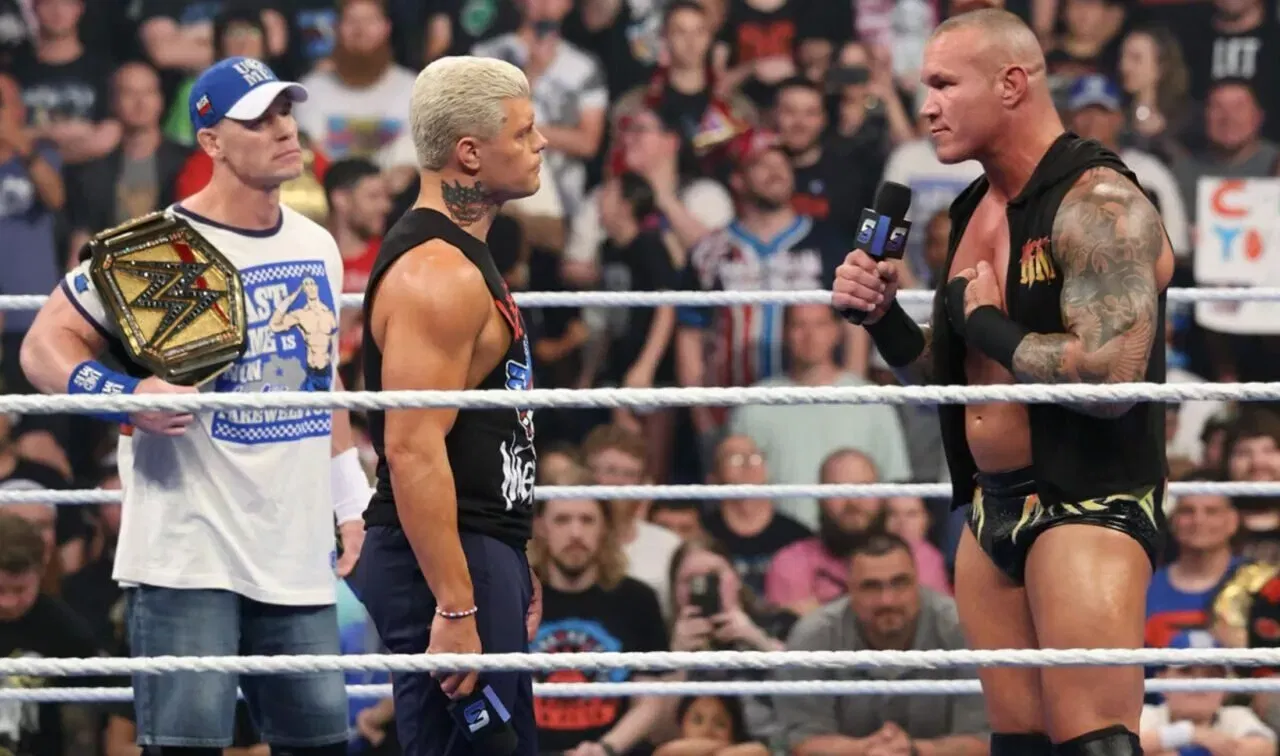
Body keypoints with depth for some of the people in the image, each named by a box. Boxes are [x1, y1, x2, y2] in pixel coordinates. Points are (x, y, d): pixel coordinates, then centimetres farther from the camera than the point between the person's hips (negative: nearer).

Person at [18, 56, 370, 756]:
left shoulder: (316, 246, 13)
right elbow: (44, 347, -6)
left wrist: (350, 500, 24)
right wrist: (129, 395, -23)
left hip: (297, 557, 7)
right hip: (189, 558, -7)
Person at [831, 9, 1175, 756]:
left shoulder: (1097, 204, -15)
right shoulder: (975, 213, 14)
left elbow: (1109, 374, -27)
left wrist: (985, 323, -14)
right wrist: (884, 319, 4)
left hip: (1089, 504, -9)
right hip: (994, 507, 9)